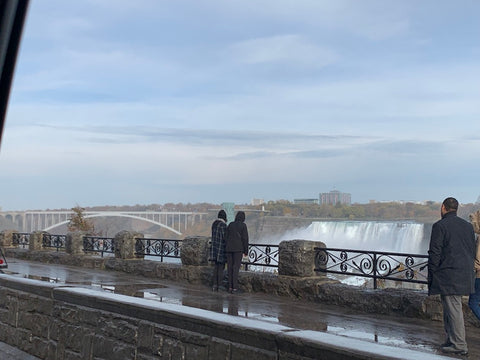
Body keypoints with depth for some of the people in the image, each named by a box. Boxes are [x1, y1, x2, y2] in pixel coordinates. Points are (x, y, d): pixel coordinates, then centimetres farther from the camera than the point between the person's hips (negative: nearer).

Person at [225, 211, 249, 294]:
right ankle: (235, 287, -6)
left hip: (229, 248, 4)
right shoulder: (243, 225, -4)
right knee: (236, 268, -3)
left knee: (230, 267, 8)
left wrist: (226, 249, 13)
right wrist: (246, 250, -1)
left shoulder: (230, 224, 8)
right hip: (238, 249, -4)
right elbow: (245, 238, -8)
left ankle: (230, 287, 10)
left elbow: (226, 237, 7)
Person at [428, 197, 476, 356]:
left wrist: (431, 276, -6)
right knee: (449, 308, 17)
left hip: (448, 275, -8)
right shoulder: (468, 225, 13)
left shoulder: (440, 226, -9)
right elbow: (472, 251, 16)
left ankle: (460, 345, 0)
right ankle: (451, 340, 23)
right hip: (464, 275, 8)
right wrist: (467, 270, 22)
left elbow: (435, 253, -11)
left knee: (453, 309, -3)